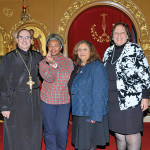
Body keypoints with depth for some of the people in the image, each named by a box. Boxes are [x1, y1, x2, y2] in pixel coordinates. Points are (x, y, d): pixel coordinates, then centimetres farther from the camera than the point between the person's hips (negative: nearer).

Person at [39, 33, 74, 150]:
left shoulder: (68, 61, 6)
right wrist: (52, 63, -31)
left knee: (62, 130, -2)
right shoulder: (43, 63, 1)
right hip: (47, 100, 0)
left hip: (64, 100, 1)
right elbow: (49, 78, -15)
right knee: (49, 130, 7)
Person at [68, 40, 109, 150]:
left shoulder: (97, 66, -12)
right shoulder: (77, 68, 12)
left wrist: (95, 115, -21)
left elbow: (99, 93, -18)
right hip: (78, 113, 8)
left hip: (91, 115, -7)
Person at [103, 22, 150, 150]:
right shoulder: (108, 52, 14)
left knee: (131, 134, -3)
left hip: (131, 99, -5)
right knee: (118, 134, 12)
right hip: (112, 100, 5)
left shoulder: (135, 49, -2)